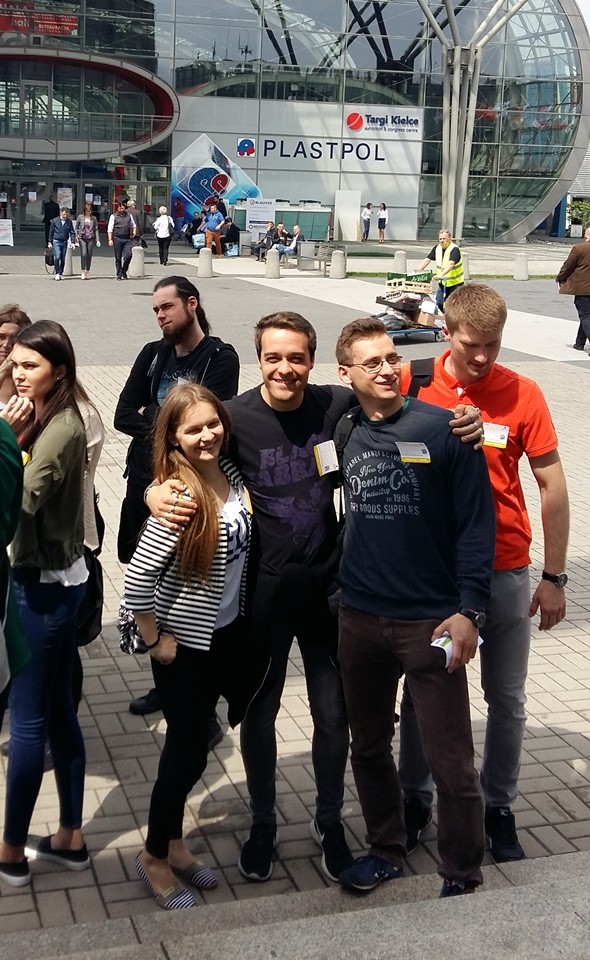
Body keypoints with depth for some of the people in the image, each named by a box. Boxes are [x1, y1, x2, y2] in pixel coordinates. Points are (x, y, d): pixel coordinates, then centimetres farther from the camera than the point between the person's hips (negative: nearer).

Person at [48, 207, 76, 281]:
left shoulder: (69, 222, 4)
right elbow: (51, 232, 4)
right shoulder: (55, 221, -1)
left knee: (63, 259, 6)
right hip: (56, 241, -3)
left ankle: (60, 273, 17)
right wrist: (50, 242, 2)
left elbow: (72, 232, 5)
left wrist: (72, 242, -7)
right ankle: (57, 273, -8)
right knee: (57, 257, -16)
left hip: (64, 242, 3)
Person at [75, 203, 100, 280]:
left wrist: (97, 240, 1)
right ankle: (83, 272, -13)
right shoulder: (80, 217, 3)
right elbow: (76, 227, 13)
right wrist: (77, 236, 1)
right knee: (84, 254, -15)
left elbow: (96, 229, 9)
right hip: (82, 238, -2)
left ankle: (88, 272, 14)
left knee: (89, 255, 3)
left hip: (91, 239, 2)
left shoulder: (94, 218, 7)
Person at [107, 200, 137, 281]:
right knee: (118, 258, 2)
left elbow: (134, 225, 28)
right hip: (117, 238, -2)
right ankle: (119, 274, 10)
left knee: (128, 255, -11)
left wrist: (134, 232, 9)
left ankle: (124, 271, 11)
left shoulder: (129, 215, 14)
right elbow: (110, 228, 0)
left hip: (127, 239, 2)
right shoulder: (113, 216, 4)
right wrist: (110, 239, -9)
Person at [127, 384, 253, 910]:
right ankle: (155, 856, 30)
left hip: (229, 634, 7)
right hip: (186, 644, -7)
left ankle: (173, 842, 39)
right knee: (188, 753, 7)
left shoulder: (231, 472, -3)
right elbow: (137, 579, -25)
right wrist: (155, 641, -15)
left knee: (190, 748, 20)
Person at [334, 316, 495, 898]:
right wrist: (344, 585, 5)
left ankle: (463, 878, 20)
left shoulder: (443, 429, -9)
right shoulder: (342, 436, 3)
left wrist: (468, 610, -14)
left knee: (450, 762, 1)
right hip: (360, 619, 5)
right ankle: (386, 850, 39)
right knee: (368, 746, 18)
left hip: (431, 621, -5)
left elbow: (476, 522, -9)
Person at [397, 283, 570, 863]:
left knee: (506, 697, 11)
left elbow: (552, 485, -2)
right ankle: (414, 797, 34)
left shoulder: (522, 394, -8)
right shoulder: (411, 386, -7)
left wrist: (553, 577, -1)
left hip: (504, 571, 0)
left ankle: (498, 808, 31)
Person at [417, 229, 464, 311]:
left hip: (455, 282, -6)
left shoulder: (454, 249, -20)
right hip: (442, 282, 6)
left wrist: (441, 275, -50)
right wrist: (417, 272, -13)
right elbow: (427, 260, -1)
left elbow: (451, 264, -36)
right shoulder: (437, 248, 0)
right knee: (439, 304, 4)